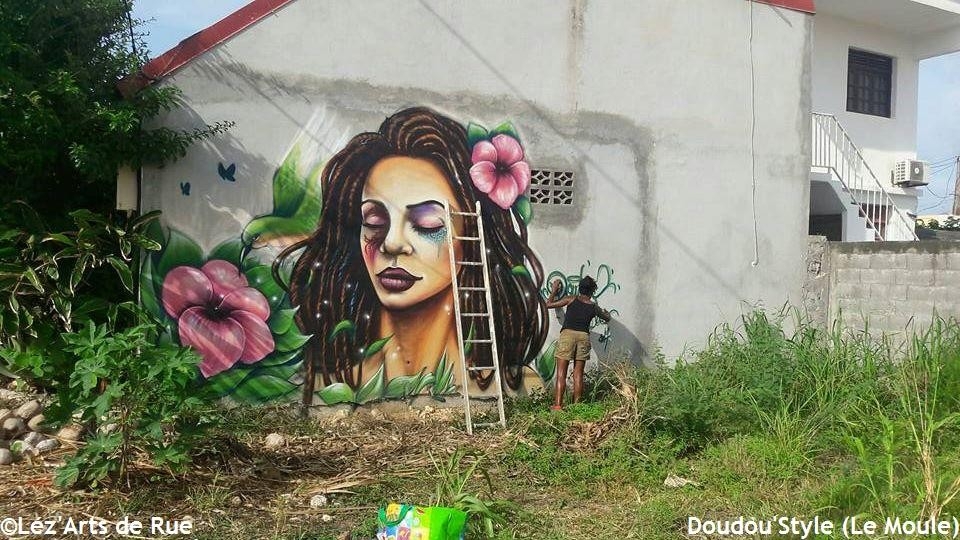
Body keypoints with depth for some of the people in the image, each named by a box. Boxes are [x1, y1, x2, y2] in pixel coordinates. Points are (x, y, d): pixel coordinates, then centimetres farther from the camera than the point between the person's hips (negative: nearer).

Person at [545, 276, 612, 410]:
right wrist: (606, 313, 56)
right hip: (584, 336, 2)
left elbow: (549, 304, 8)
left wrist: (554, 291, 24)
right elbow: (607, 318, 33)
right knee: (578, 373, 10)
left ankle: (558, 404, -9)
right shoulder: (594, 307, 12)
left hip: (568, 334, -2)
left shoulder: (571, 299, 4)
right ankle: (577, 404, 10)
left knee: (561, 373, -2)